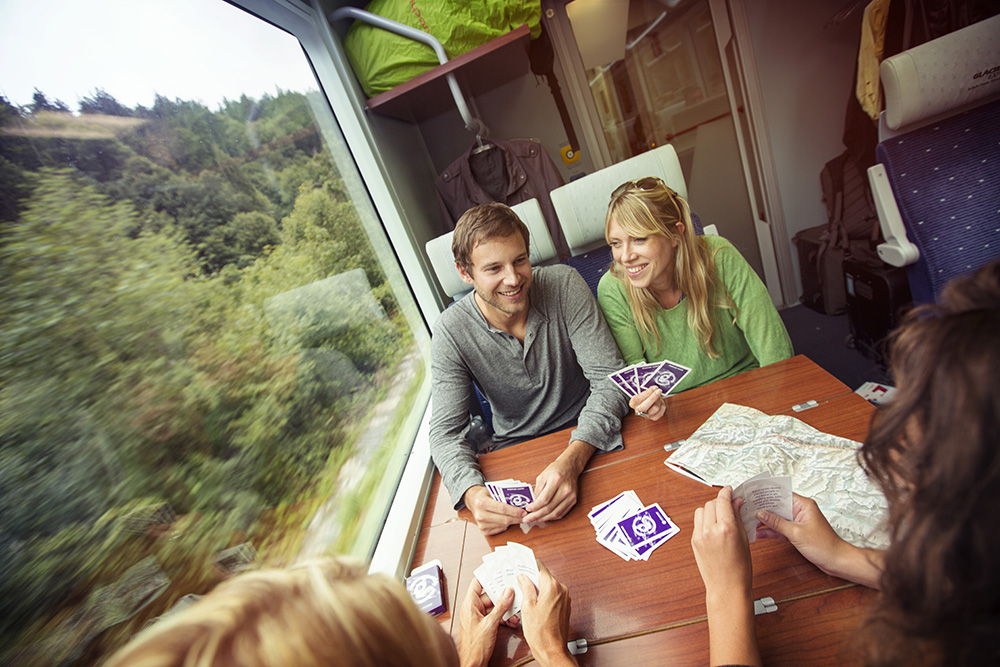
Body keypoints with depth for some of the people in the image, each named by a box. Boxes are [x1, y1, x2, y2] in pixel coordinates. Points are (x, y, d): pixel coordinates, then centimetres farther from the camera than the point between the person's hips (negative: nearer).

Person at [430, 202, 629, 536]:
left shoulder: (564, 285, -16)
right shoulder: (450, 333, -15)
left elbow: (609, 378, -18)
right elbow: (446, 432, -12)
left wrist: (572, 460, -35)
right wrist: (472, 492, -35)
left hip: (588, 439, 0)